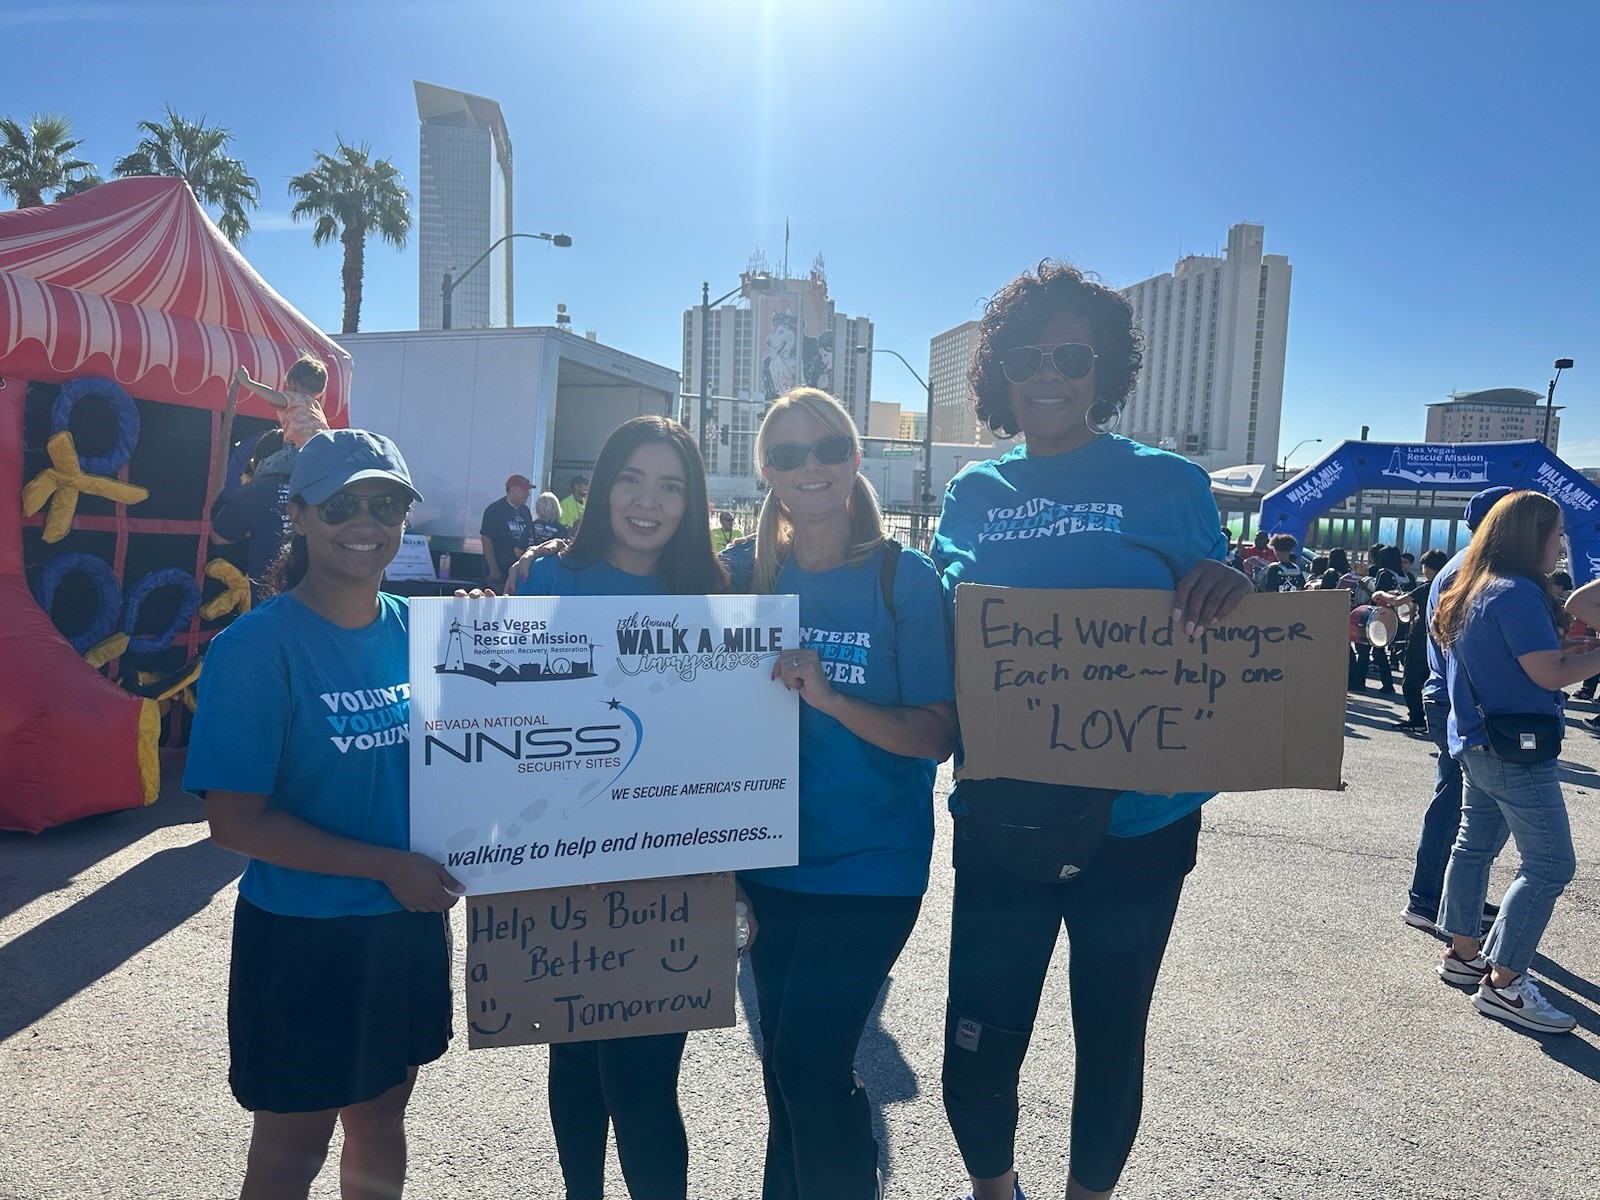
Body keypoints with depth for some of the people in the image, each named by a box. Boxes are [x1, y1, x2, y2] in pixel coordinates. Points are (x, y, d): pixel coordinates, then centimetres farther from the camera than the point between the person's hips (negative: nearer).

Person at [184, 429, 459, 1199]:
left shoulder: (415, 630, -1)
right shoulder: (258, 646, -16)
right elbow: (234, 820, -18)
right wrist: (384, 865, -23)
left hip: (409, 926, 5)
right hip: (301, 938, -4)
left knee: (382, 1122, 24)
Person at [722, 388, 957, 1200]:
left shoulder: (905, 579, -10)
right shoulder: (747, 572, -1)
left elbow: (938, 736, -12)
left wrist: (828, 697, -27)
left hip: (870, 866, -4)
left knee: (808, 1063, -6)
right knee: (783, 1061, 16)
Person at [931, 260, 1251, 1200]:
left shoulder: (1172, 484, -3)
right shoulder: (972, 494, 4)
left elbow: (1214, 637, 1)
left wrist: (1227, 590, -21)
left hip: (1135, 822, -1)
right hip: (999, 819, 2)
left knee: (1111, 1040, 17)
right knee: (978, 1056, 9)